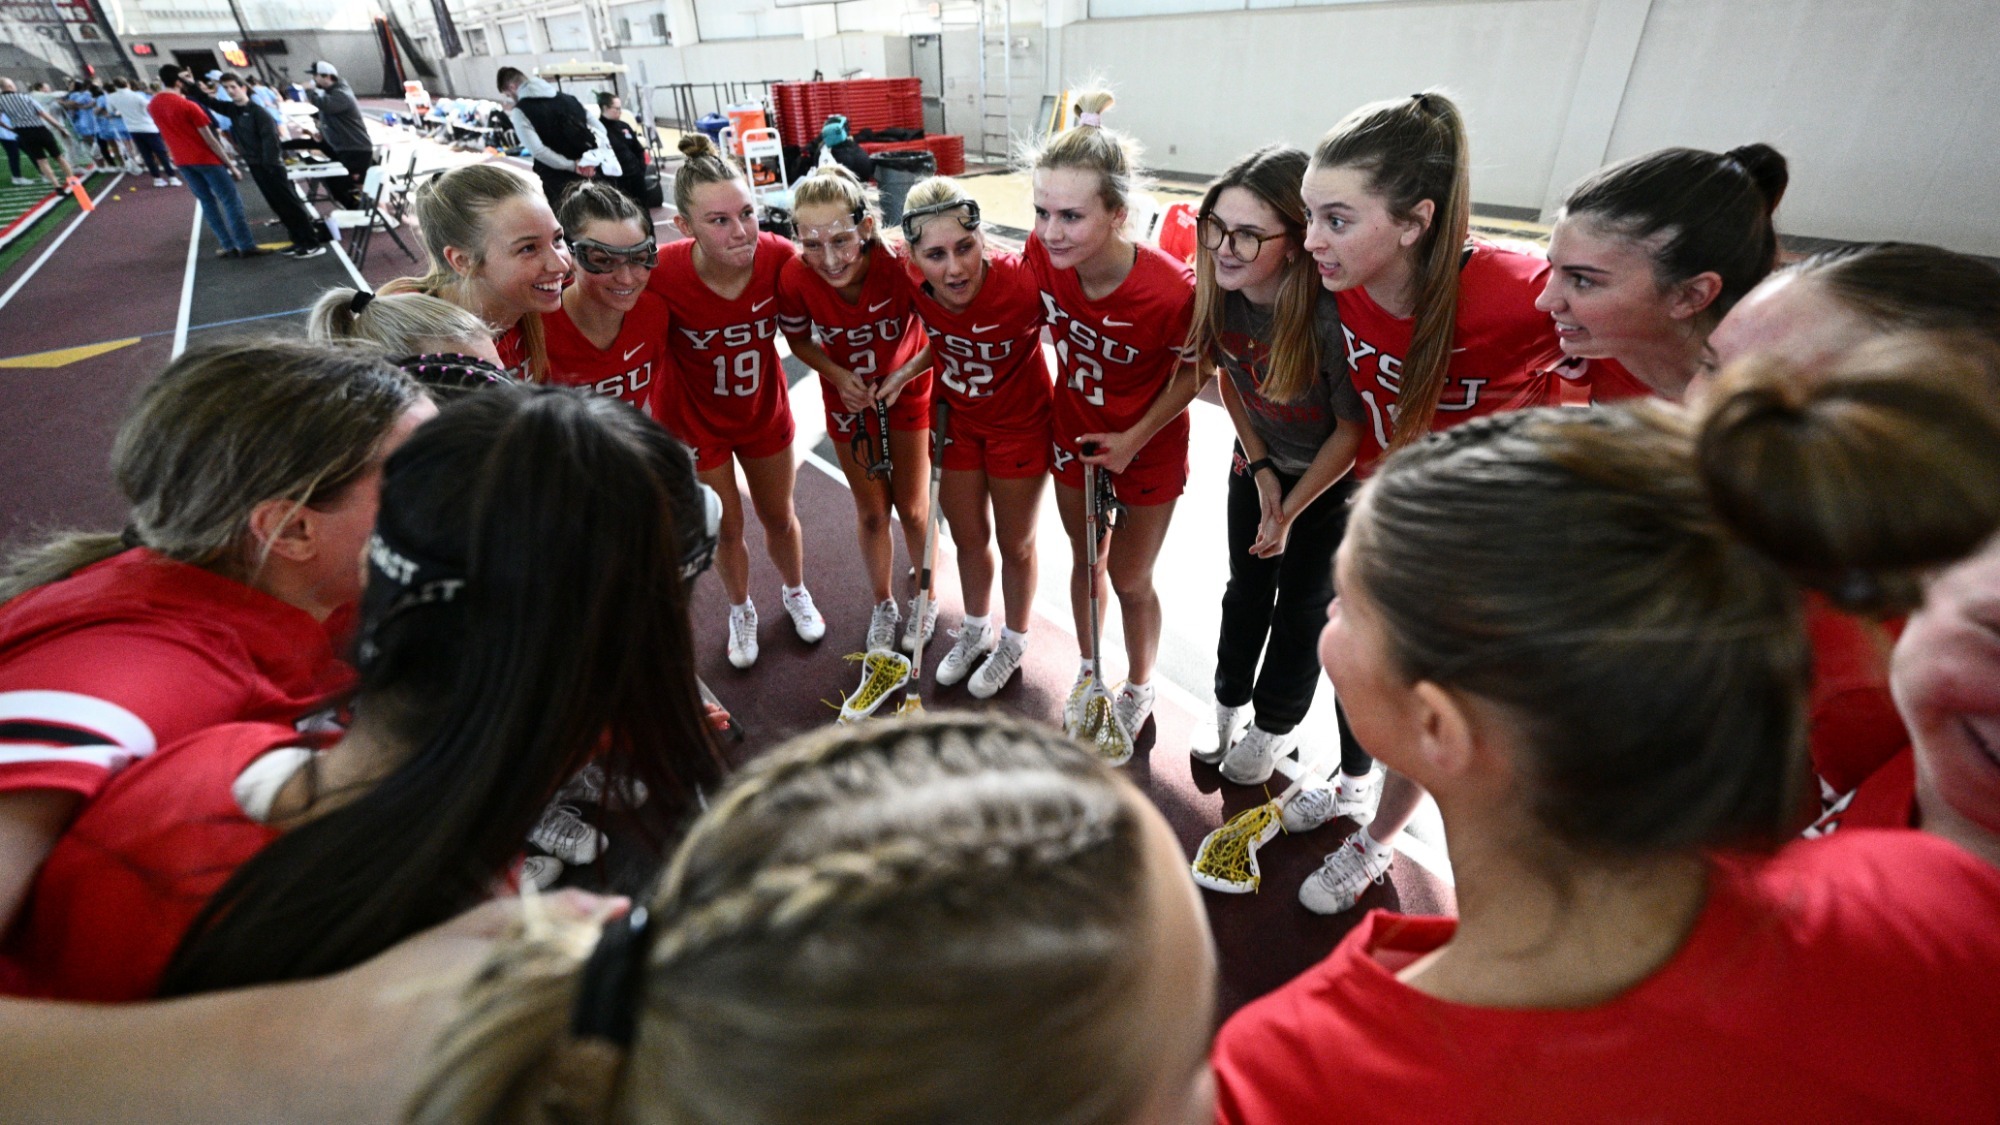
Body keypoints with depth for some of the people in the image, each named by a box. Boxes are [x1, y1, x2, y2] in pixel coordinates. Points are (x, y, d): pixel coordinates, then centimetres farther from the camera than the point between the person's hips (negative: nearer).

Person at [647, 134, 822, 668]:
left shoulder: (778, 256, -25)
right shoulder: (661, 274, -32)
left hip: (764, 409, 2)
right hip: (695, 419, -1)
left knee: (779, 518, 20)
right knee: (727, 529, 16)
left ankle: (795, 592, 51)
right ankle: (741, 611, 46)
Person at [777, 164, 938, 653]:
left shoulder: (901, 266, -33)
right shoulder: (795, 278, -27)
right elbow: (799, 340, -6)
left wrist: (902, 377, -28)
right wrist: (838, 375, -21)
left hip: (907, 391, -1)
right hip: (848, 398, 2)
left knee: (913, 509, 9)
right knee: (871, 511, 14)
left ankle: (927, 596, 37)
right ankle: (883, 604, 37)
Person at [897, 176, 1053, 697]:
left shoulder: (1023, 281, -33)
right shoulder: (911, 284, -19)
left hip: (1019, 421, -4)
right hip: (957, 417, 4)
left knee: (1015, 543, 15)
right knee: (968, 538, 20)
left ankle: (1013, 643, 41)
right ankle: (976, 631, 46)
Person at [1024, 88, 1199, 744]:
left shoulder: (1173, 290, -33)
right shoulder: (1042, 253, -21)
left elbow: (1194, 371, -14)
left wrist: (1135, 438, -17)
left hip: (1146, 449, -4)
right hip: (1074, 433, 4)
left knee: (1130, 580, 11)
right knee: (1085, 560, 21)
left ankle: (1139, 688, 40)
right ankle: (1090, 668, 47)